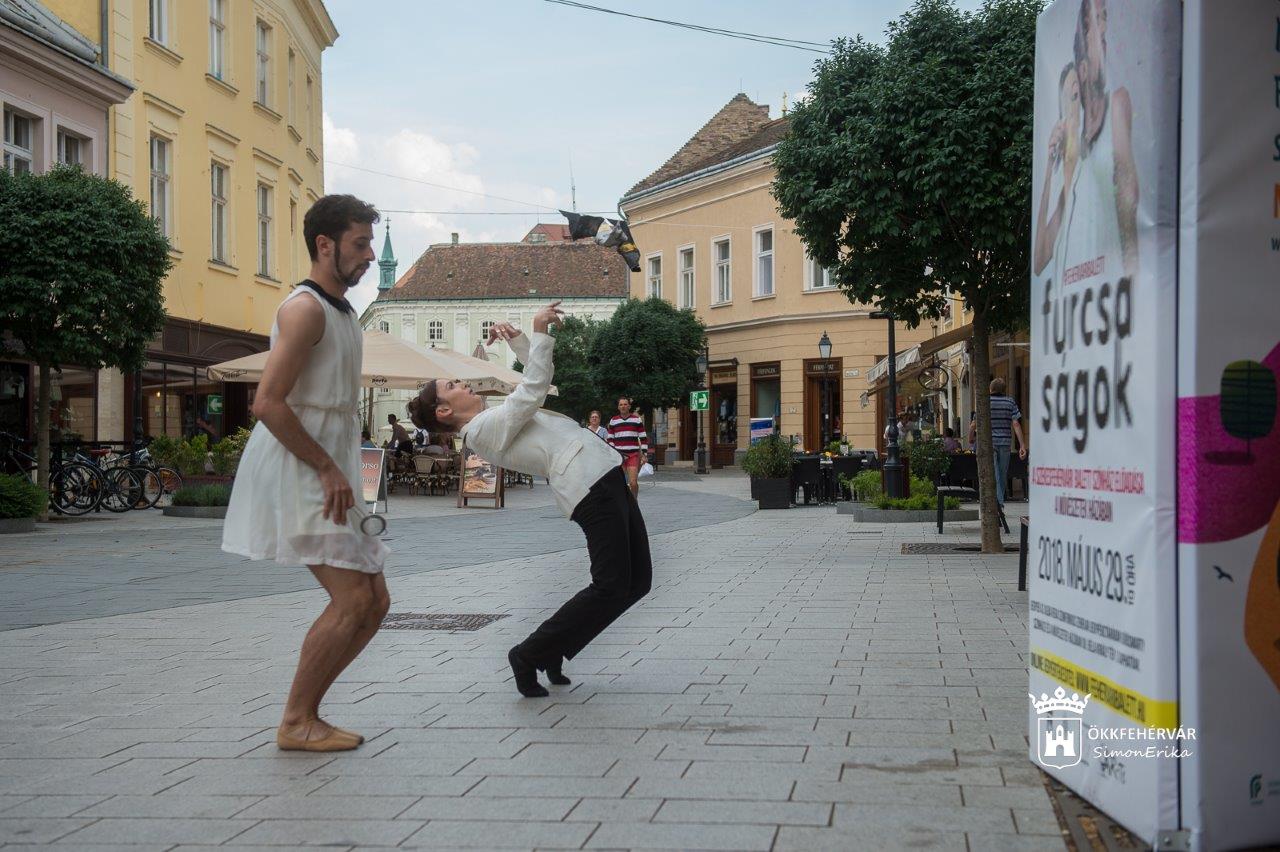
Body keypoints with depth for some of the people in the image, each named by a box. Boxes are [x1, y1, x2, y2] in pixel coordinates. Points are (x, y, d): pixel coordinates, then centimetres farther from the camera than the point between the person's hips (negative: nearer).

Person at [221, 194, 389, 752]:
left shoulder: (343, 312, 18)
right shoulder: (305, 308, -13)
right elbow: (268, 404, -22)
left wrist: (341, 474, 14)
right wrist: (328, 469, -18)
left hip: (329, 478, 10)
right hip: (297, 476, -10)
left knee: (374, 602, 7)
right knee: (352, 601, -14)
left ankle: (306, 713, 13)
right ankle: (295, 723, -2)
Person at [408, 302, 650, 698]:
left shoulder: (496, 419, 22)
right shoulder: (485, 428, -7)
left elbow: (534, 383, 32)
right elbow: (534, 388, -15)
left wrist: (516, 339, 23)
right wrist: (539, 333, -11)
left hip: (606, 477, 10)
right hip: (591, 485, -10)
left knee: (637, 580, 7)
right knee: (611, 587, -14)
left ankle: (553, 648, 17)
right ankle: (530, 655, -1)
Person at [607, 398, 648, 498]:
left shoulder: (637, 419, 7)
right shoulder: (613, 421, 10)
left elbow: (643, 438, 8)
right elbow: (610, 439, 14)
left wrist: (644, 454, 1)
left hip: (633, 455, -2)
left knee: (633, 482, -10)